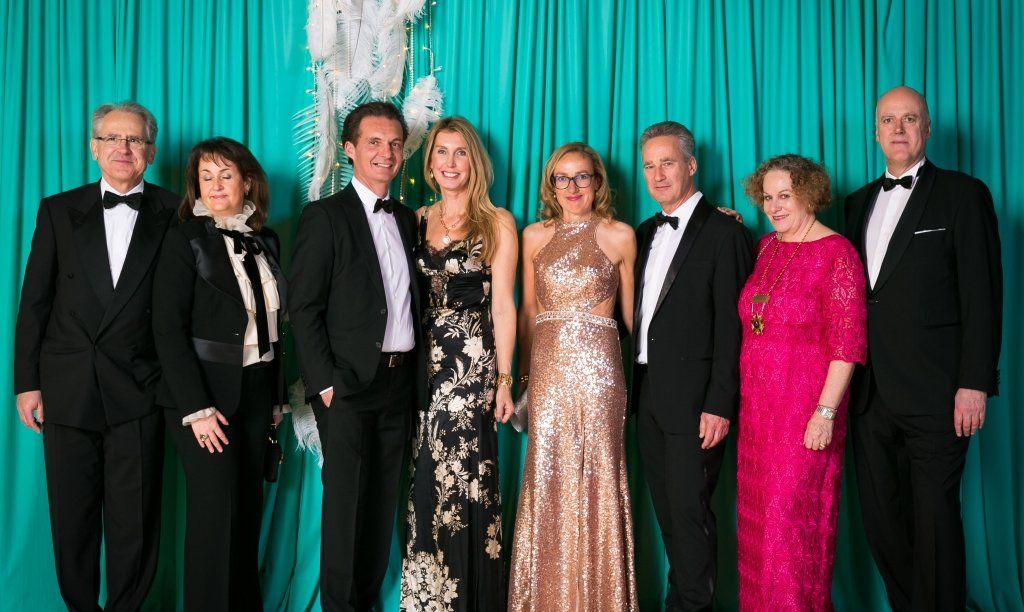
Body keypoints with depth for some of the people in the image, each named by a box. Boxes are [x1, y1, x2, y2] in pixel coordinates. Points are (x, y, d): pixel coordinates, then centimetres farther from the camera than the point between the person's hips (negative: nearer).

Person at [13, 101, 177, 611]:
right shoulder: (58, 210, 6)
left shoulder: (173, 215, 0)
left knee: (134, 525, 6)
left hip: (137, 395, -2)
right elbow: (34, 302, 6)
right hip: (67, 390, 2)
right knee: (72, 518, 12)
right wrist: (26, 382, 2)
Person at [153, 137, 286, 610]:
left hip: (257, 392, 5)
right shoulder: (185, 239, -6)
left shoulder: (266, 242, 9)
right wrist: (198, 408, -17)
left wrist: (278, 395, 9)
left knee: (249, 507, 10)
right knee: (214, 510, -3)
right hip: (204, 394, -5)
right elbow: (168, 330, -11)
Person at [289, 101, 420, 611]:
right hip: (348, 382, -5)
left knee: (383, 499, 11)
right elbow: (303, 308, -9)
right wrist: (324, 382, -13)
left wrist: (417, 370, 5)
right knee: (346, 498, 2)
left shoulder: (408, 220, 13)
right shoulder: (324, 216, -4)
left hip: (400, 379, 5)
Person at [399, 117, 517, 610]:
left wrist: (504, 379, -8)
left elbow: (502, 304, -3)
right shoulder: (417, 221, 12)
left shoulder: (497, 222, 1)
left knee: (463, 479, -3)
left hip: (473, 364, -4)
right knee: (425, 483, 7)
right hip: (424, 364, 4)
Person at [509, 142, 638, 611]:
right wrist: (522, 372, 11)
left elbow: (630, 310, 7)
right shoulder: (534, 236, 10)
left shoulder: (619, 235, 3)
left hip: (597, 366, -2)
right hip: (548, 366, 2)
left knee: (597, 477, 3)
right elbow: (528, 310, 13)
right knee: (547, 477, 5)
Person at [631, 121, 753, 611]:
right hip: (649, 396, 7)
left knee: (689, 510, 2)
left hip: (693, 399, -7)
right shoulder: (645, 233, 14)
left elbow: (730, 327, -13)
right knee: (667, 510, 15)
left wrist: (719, 405, -17)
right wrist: (635, 386, 7)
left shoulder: (723, 233, -8)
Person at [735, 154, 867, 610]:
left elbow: (847, 343, -13)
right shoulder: (765, 247, 10)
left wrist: (826, 412, -18)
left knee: (792, 519, 0)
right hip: (757, 406, 6)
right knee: (756, 518, 12)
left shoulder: (836, 252, -9)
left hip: (806, 407, -6)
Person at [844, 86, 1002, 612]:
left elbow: (982, 296, -6)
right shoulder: (858, 202, 15)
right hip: (871, 392, 5)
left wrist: (974, 383, -12)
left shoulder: (963, 194, -1)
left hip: (934, 392, -5)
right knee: (880, 518, 12)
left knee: (934, 521, 2)